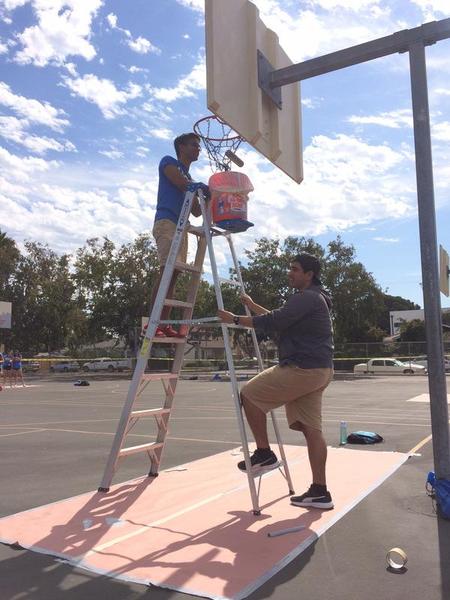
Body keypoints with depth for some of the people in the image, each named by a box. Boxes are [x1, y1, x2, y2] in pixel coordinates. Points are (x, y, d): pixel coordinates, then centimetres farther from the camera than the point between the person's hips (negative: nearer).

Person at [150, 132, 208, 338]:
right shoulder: (169, 162, 10)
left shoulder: (190, 177, 30)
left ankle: (164, 323, -2)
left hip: (182, 227, 8)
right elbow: (184, 184, -9)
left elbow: (196, 211, 22)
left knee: (173, 274, -1)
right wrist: (208, 188, -3)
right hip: (167, 222, -8)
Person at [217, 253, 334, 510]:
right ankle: (320, 492, 9)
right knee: (311, 428, 8)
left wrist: (236, 319, -11)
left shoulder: (306, 298, -12)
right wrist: (252, 305, 32)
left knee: (250, 395, -2)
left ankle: (264, 454, 7)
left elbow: (273, 323, -19)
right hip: (317, 371, 11)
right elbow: (280, 318, 30)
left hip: (303, 370, -11)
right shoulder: (312, 298, 22)